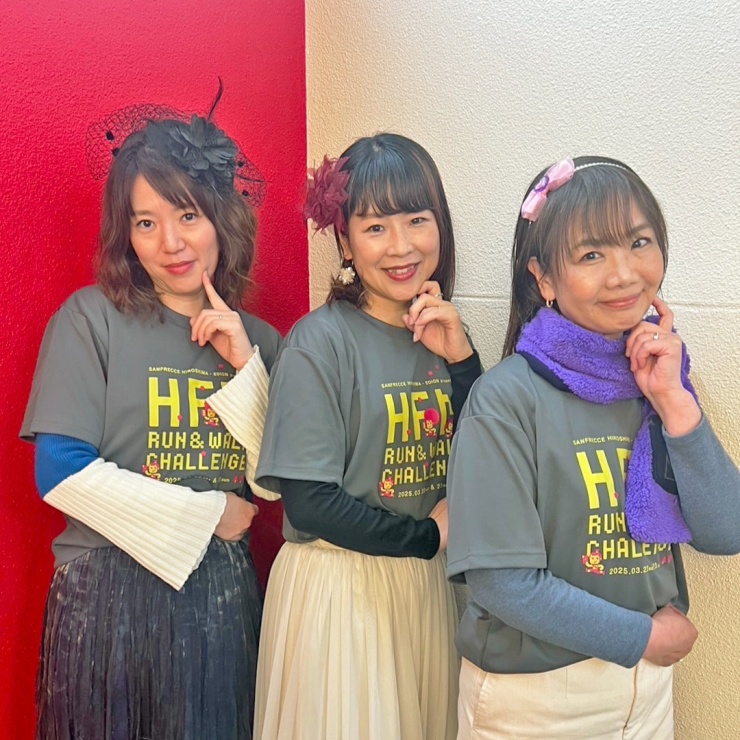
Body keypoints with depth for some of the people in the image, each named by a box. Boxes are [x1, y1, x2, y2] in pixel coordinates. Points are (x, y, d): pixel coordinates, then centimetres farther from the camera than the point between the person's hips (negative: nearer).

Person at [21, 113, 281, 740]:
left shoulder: (256, 338, 5)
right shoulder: (92, 318, -6)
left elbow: (273, 483, -2)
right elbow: (61, 471, -14)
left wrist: (247, 365, -11)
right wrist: (208, 514, -9)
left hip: (224, 590, 4)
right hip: (111, 588, -3)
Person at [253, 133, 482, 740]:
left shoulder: (441, 335, 1)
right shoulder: (320, 342, -16)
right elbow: (310, 502, -18)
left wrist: (461, 359, -12)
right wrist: (426, 536, -9)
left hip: (429, 583, 6)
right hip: (340, 587, -5)